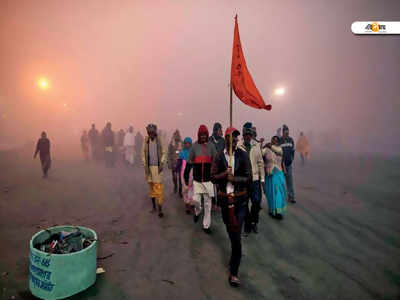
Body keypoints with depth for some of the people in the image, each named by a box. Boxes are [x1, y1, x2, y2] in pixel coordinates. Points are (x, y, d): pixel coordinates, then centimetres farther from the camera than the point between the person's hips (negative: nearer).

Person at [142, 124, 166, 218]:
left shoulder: (159, 141, -2)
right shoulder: (146, 141, 1)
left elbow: (163, 153, 4)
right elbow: (143, 154, 6)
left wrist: (162, 164, -7)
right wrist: (145, 166, -1)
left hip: (158, 167, -2)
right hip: (149, 167, 2)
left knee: (159, 187, -6)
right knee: (151, 187, 11)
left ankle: (160, 210, -4)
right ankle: (154, 207, 24)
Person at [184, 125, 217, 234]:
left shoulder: (211, 146, 1)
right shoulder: (194, 146, 1)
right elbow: (189, 163, 4)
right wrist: (186, 178, 4)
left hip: (208, 179, 0)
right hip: (197, 179, 0)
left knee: (207, 203, 5)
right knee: (196, 199, -3)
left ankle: (206, 225, 18)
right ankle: (197, 212, 32)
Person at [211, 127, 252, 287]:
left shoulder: (243, 155, -5)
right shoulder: (219, 156, -1)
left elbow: (249, 178, -5)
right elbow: (213, 177, -1)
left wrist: (234, 178, -18)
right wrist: (224, 174, -18)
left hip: (240, 199, -2)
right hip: (224, 198, 2)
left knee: (236, 236, -4)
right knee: (230, 230, 19)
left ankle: (233, 272, 9)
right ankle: (234, 259, 47)